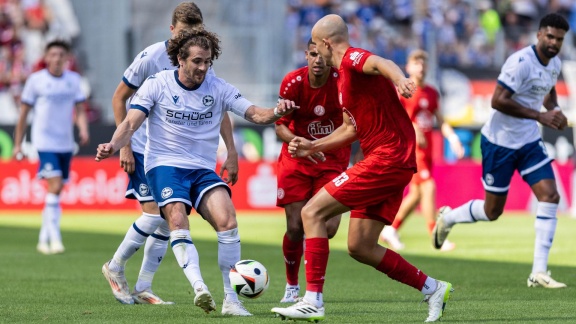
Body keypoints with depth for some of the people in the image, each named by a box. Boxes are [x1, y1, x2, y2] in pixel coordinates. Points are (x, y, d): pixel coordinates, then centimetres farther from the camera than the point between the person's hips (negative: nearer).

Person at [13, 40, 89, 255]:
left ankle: (43, 240, 19)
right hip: (45, 142, -4)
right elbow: (23, 113, 3)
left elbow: (80, 110, 9)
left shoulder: (74, 79, 7)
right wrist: (17, 144, 4)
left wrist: (84, 130, -11)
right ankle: (55, 238, -18)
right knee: (54, 185, -19)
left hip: (66, 144, 4)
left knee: (56, 192, 8)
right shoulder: (36, 80, -3)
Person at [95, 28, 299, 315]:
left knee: (227, 220, -21)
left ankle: (231, 300, -15)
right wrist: (113, 145, -28)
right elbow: (131, 123, -7)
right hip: (165, 165, -2)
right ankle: (199, 288, -40)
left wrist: (276, 112, -24)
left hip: (203, 170, 2)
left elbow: (255, 114, -1)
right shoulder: (157, 84, -1)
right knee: (177, 220, -29)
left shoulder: (218, 88, 5)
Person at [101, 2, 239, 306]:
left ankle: (143, 288, 11)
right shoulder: (150, 58, -14)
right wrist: (123, 145, -11)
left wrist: (231, 151, 0)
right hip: (143, 148, -5)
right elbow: (119, 98, -6)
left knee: (167, 220, 2)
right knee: (153, 213, -15)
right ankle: (115, 267, 6)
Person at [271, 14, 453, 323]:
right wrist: (313, 146, 29)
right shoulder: (343, 77, 22)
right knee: (360, 247, 10)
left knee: (312, 212, -10)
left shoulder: (352, 58, -8)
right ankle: (432, 288, 16)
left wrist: (399, 80, -54)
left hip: (387, 158, -10)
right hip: (393, 162, 10)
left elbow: (381, 64, -33)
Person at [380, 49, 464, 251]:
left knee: (417, 194, 12)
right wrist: (411, 129, -28)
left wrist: (452, 137, -3)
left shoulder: (432, 94, 13)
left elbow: (440, 121, 14)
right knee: (428, 187, -17)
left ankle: (391, 230, 27)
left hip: (426, 149, 8)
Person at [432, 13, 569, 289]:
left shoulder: (554, 64, 3)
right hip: (500, 141, -7)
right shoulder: (521, 62, -23)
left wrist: (554, 111, 3)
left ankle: (539, 273, -9)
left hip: (530, 141, 7)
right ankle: (447, 218, 37)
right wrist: (539, 116, -30)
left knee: (550, 196, -11)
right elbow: (497, 101, -29)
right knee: (492, 211, 4)